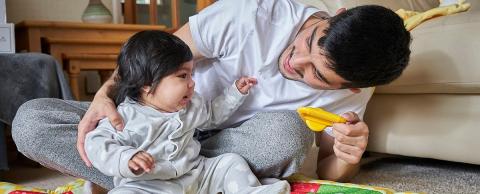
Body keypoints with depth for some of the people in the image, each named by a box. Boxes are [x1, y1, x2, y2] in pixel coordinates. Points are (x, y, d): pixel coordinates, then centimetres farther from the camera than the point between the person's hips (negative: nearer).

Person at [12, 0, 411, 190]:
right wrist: (106, 94, -31)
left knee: (287, 132, -37)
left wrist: (347, 159, -28)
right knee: (29, 121, -19)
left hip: (234, 149, 1)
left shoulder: (352, 94, -16)